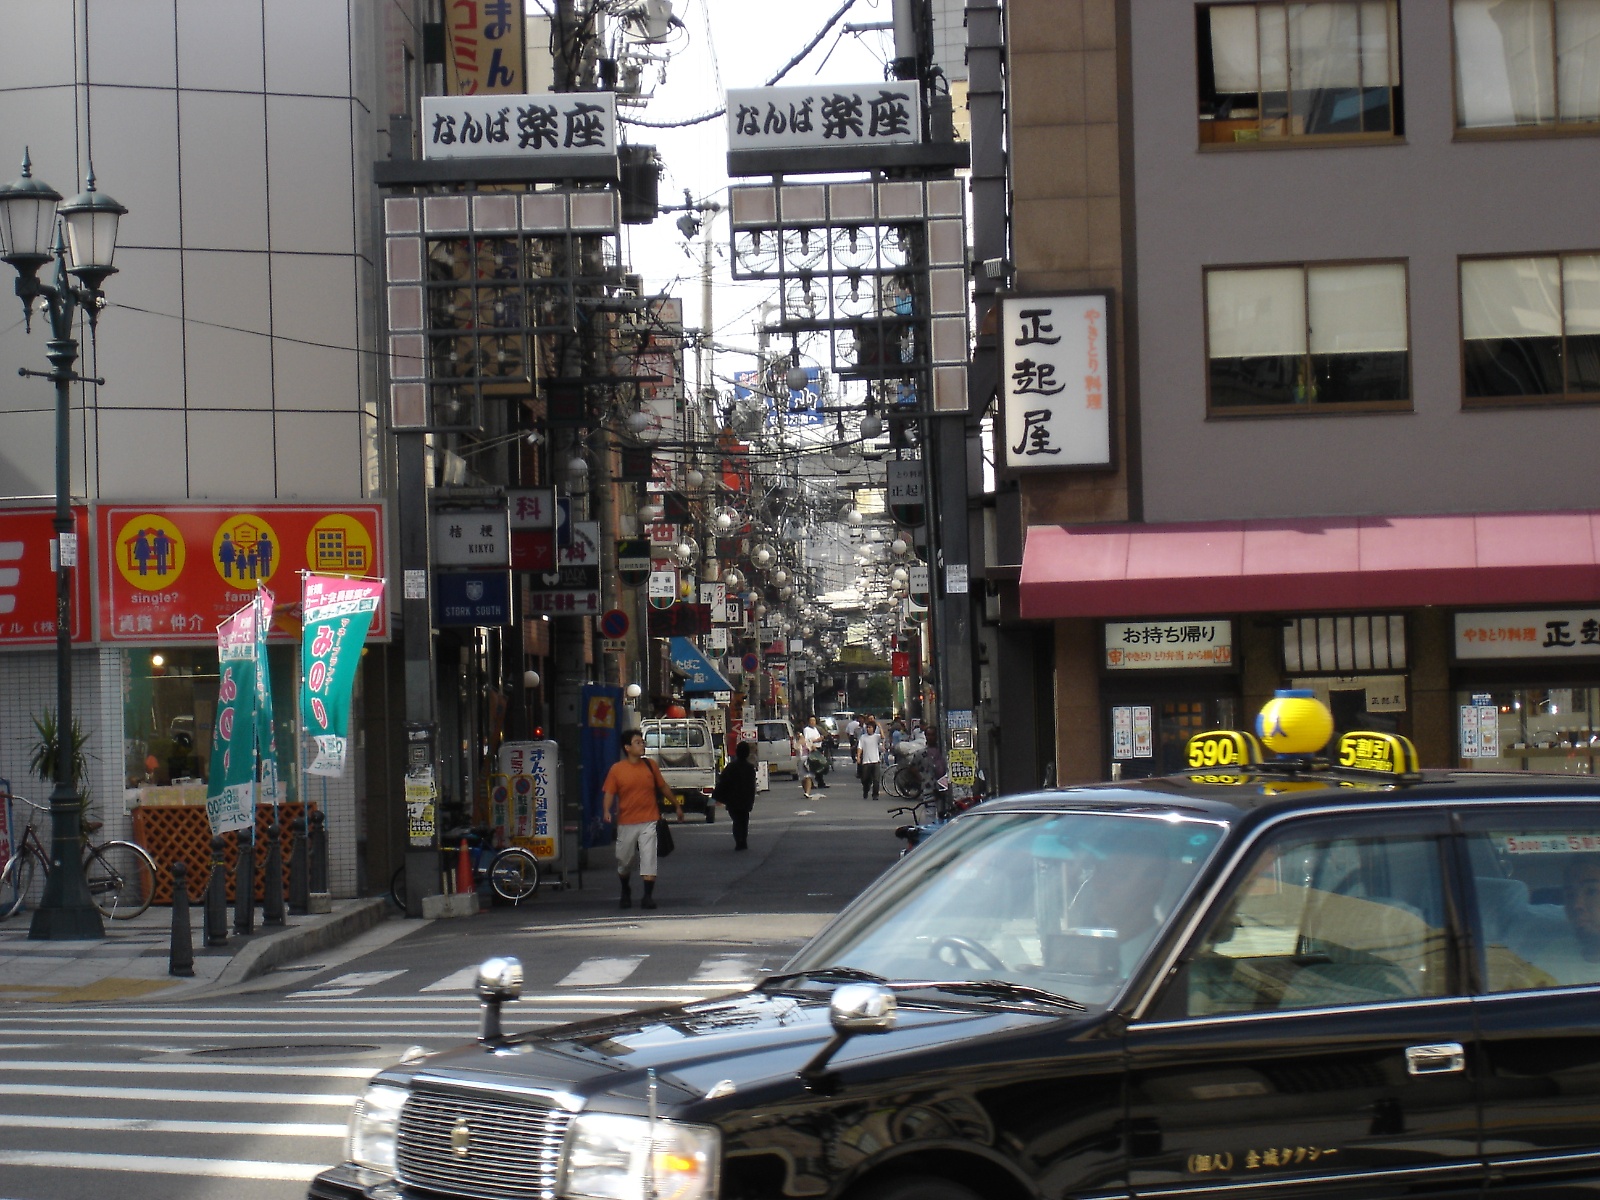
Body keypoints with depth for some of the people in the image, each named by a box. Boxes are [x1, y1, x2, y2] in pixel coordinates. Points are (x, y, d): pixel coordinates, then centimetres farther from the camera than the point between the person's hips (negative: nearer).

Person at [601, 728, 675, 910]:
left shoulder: (650, 766, 5)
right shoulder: (617, 769, -2)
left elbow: (663, 787, 17)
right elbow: (609, 793, -3)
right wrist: (607, 811, -21)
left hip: (648, 821, 0)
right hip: (626, 823, 0)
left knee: (648, 858, -10)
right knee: (624, 861, 10)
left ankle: (648, 896, -7)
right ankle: (625, 892, 33)